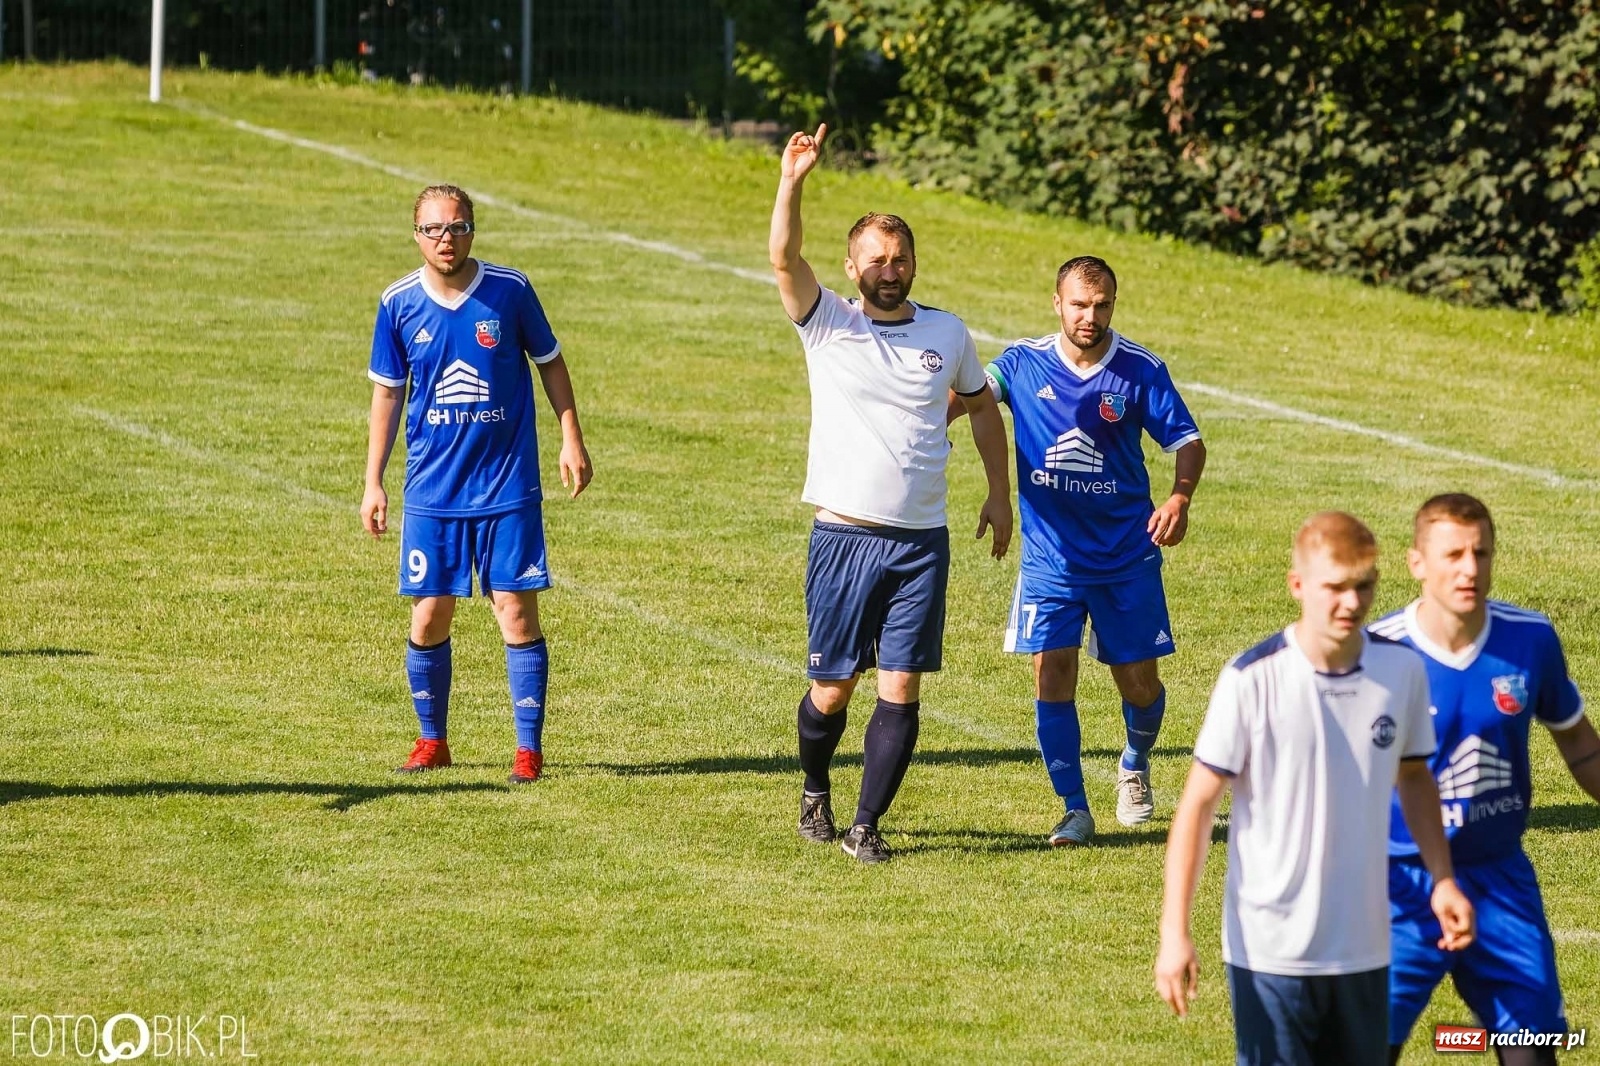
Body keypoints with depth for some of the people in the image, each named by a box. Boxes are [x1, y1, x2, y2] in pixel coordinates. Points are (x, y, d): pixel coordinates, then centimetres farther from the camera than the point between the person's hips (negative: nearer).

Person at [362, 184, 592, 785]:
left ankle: (529, 748, 3)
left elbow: (550, 363, 8)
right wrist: (373, 483, 7)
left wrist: (572, 440, 2)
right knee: (429, 617, 2)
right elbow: (387, 393, 8)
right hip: (431, 490, 2)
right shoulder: (399, 305, -1)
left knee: (517, 611, -4)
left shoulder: (510, 291, -5)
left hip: (508, 485, -1)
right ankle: (433, 741, 20)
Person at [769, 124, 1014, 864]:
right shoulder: (827, 323, -1)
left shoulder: (947, 333, 8)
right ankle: (815, 791, 32)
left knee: (901, 690, -5)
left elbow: (982, 406, 23)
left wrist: (999, 494, 19)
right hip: (844, 536, -2)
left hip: (921, 541, 2)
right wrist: (791, 183, -32)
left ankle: (866, 824, 3)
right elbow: (783, 256, -17)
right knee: (832, 687, 5)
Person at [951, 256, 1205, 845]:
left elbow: (1187, 441, -1)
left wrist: (1180, 497, -21)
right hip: (1050, 550, 0)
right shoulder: (1024, 363, -4)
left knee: (1139, 683, 5)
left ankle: (1135, 766, 38)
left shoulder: (1141, 370, -6)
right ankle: (1075, 809, 2)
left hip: (1127, 551, 0)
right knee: (1053, 672, -9)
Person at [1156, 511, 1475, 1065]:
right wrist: (1174, 933, -13)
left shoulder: (1402, 671, 0)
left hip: (1364, 950, 4)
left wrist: (1442, 880, 7)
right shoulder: (1252, 680, -12)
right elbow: (1197, 804, -8)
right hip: (1270, 951, -4)